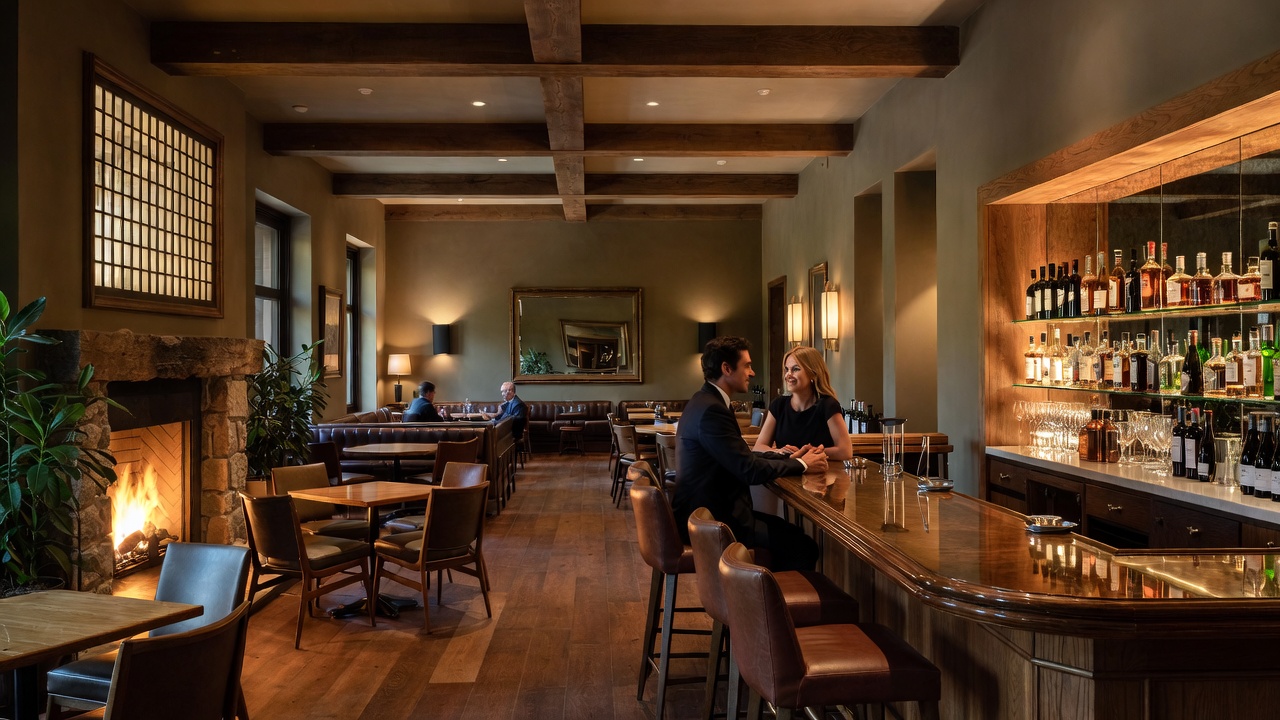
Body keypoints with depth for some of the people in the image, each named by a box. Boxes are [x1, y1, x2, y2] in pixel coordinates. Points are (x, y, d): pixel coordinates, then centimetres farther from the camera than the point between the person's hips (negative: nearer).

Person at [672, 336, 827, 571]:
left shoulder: (705, 402, 11)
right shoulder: (711, 410, -21)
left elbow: (742, 457, 15)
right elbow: (750, 470, -22)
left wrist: (789, 457, 5)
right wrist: (802, 465, -8)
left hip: (706, 509, 11)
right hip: (712, 520, -11)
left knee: (787, 530, 17)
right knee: (804, 547, -9)